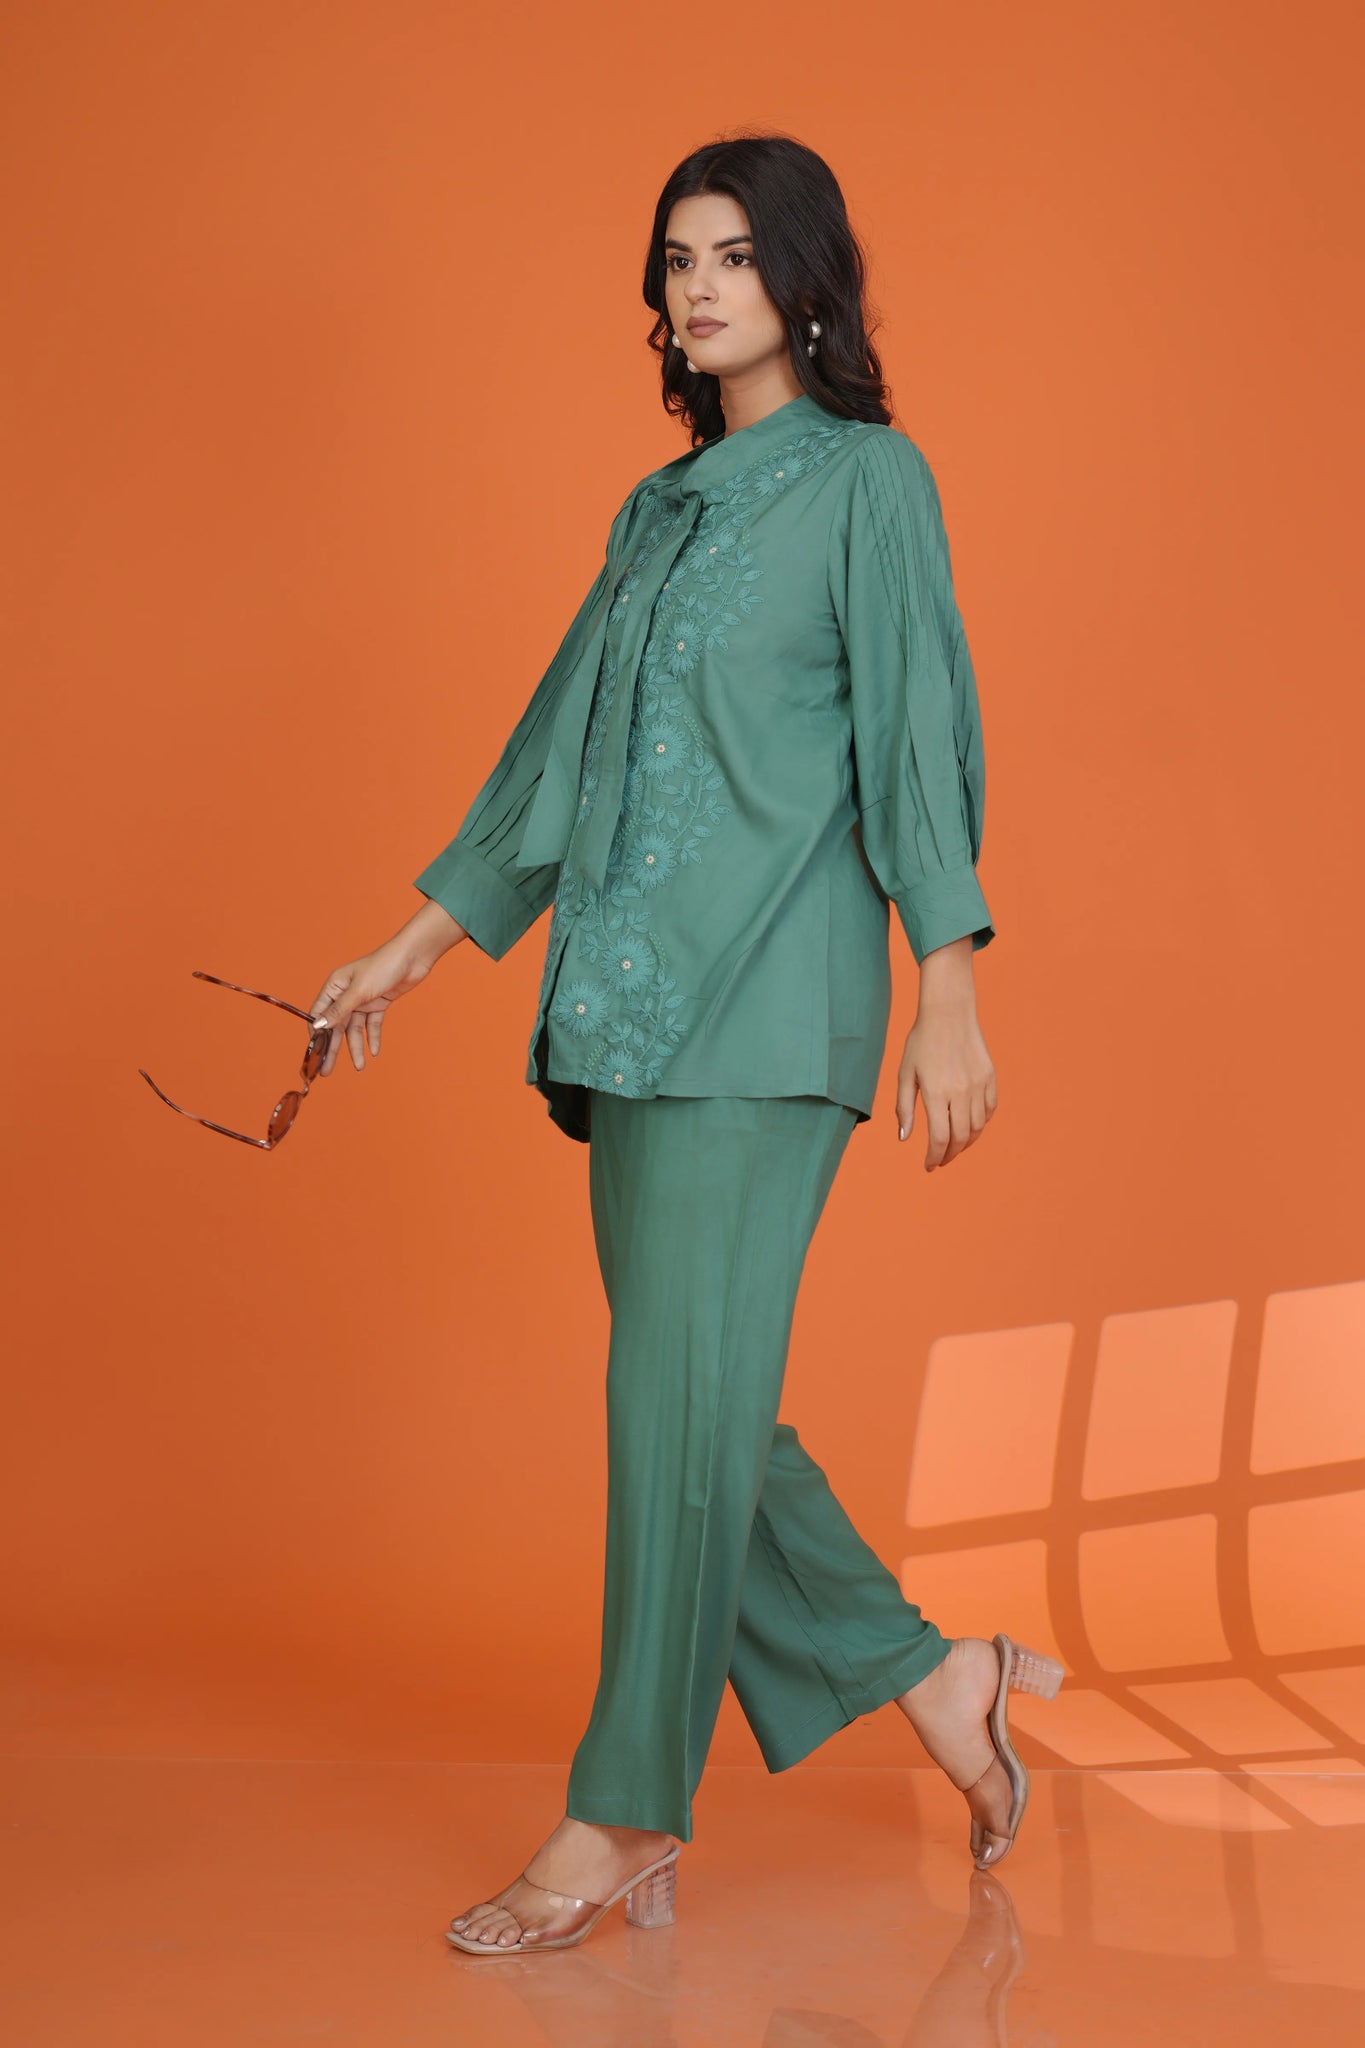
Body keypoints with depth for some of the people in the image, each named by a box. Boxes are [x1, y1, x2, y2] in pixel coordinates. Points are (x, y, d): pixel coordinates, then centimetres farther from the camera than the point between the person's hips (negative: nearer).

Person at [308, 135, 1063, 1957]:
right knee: (687, 1400, 7)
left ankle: (624, 1819, 1)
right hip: (629, 994, 7)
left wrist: (951, 1001, -15)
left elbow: (917, 736, -7)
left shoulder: (868, 480, 1)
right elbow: (560, 744, 23)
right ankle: (933, 1678, 22)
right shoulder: (662, 510, 20)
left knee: (682, 1390, -7)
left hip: (767, 998, -7)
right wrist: (415, 948, 22)